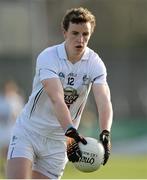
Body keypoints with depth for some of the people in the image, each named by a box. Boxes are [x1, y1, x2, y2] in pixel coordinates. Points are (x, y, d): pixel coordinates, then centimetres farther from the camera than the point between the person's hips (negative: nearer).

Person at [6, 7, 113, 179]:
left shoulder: (95, 63, -9)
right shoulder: (47, 57, -19)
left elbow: (103, 101, -24)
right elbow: (57, 99, -33)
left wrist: (105, 133, -43)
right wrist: (71, 132, -48)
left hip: (58, 141, 3)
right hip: (28, 132, -3)